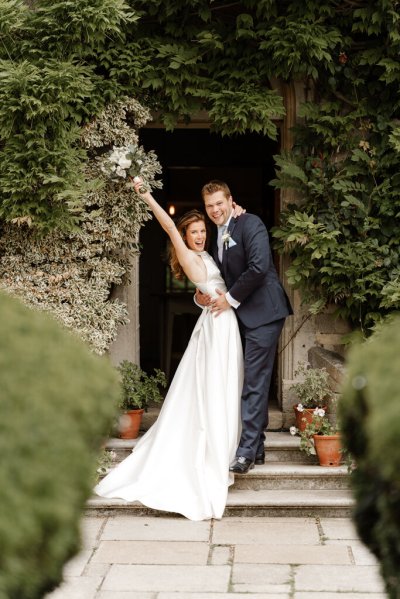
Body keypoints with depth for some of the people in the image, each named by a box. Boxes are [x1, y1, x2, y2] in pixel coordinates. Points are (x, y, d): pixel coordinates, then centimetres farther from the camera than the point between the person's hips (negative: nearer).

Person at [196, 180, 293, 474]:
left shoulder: (250, 224, -10)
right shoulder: (217, 235, 16)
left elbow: (259, 267, -22)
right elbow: (222, 277, 22)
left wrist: (231, 298, -15)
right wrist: (201, 296, 1)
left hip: (262, 312, -9)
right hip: (241, 314, 9)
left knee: (255, 382, -10)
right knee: (254, 382, 13)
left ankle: (247, 451, -10)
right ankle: (257, 447, 19)